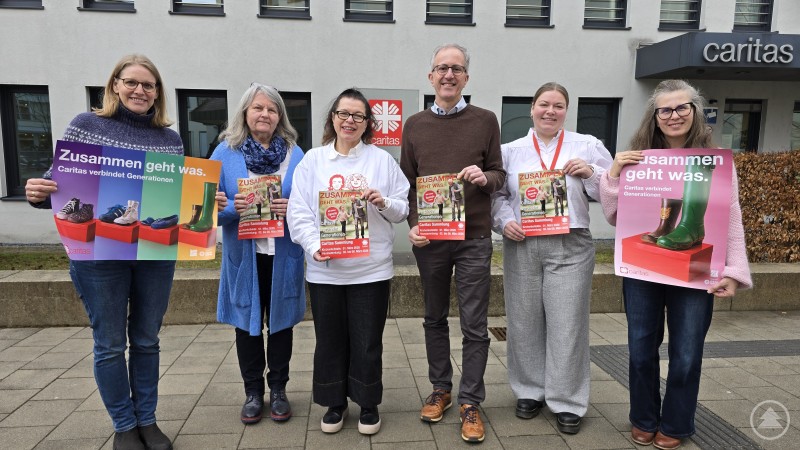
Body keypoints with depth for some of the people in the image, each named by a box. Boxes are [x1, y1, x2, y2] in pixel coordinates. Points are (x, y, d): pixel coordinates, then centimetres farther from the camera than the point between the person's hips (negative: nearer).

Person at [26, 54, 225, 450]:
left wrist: (209, 202, -8)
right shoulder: (86, 125, 0)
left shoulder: (170, 139, 7)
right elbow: (60, 181, 0)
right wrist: (37, 193, -21)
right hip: (98, 253, -2)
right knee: (110, 344, 8)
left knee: (146, 340, 14)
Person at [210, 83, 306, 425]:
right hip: (243, 255, 0)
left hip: (283, 255, 1)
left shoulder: (294, 153, 3)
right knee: (248, 323, 11)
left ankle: (278, 389, 27)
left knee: (281, 321, 11)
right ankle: (253, 391, 28)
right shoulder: (225, 152, 1)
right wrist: (231, 208, -22)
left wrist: (294, 208, -18)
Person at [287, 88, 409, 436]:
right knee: (330, 340, 12)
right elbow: (298, 212, -1)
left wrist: (384, 203, -16)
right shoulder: (313, 160, 5)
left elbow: (402, 210, 5)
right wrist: (314, 245, -16)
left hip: (371, 268, -1)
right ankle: (334, 403, 31)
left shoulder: (382, 160, 5)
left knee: (367, 341, 8)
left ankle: (368, 404, 28)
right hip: (324, 269, 1)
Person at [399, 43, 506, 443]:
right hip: (429, 239, 2)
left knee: (474, 325, 3)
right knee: (435, 319, 14)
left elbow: (499, 175, 5)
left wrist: (484, 177, -18)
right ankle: (440, 388, 31)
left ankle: (470, 403, 17)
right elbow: (407, 183, 7)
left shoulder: (485, 120, 2)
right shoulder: (415, 125, 7)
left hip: (473, 238, -2)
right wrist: (412, 224, -6)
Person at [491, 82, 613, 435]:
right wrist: (505, 222, -8)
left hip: (570, 247, -1)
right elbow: (496, 194, 8)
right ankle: (530, 391, 26)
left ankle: (567, 401, 15)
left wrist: (591, 174, -11)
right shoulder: (511, 150, 10)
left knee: (567, 324, 1)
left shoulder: (587, 145, 7)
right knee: (524, 321, 9)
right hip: (521, 246, 2)